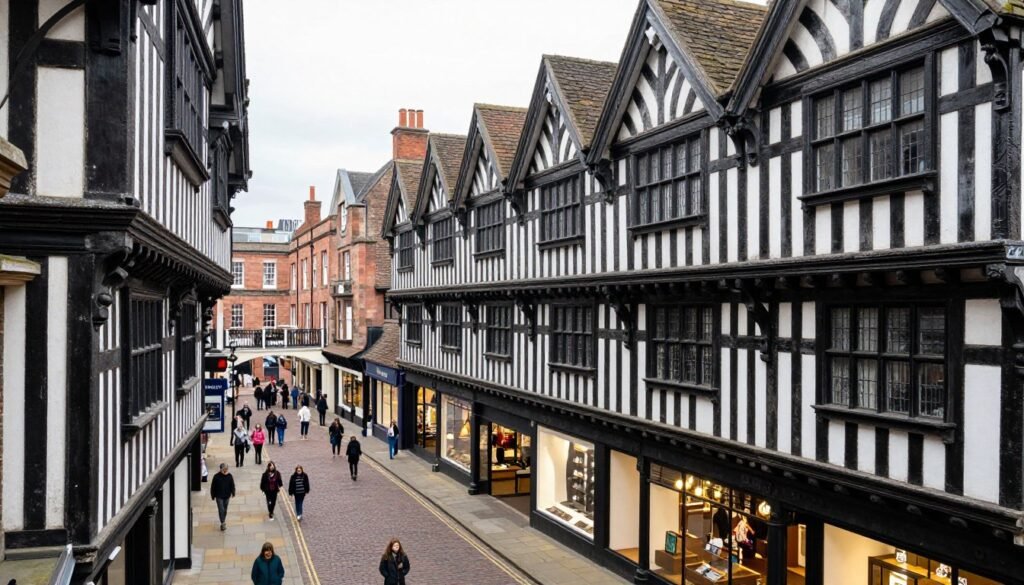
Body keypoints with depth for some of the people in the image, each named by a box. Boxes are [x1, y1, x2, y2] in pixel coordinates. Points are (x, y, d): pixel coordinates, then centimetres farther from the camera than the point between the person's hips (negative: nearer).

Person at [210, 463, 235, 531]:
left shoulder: (229, 476, -7)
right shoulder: (216, 476, -15)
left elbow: (232, 485, 4)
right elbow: (213, 486, -7)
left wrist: (233, 493, 3)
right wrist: (213, 495, -2)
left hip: (227, 495, 3)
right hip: (219, 496, -3)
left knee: (225, 509, 15)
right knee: (221, 509, -8)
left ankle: (223, 521, 33)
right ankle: (223, 523, -1)